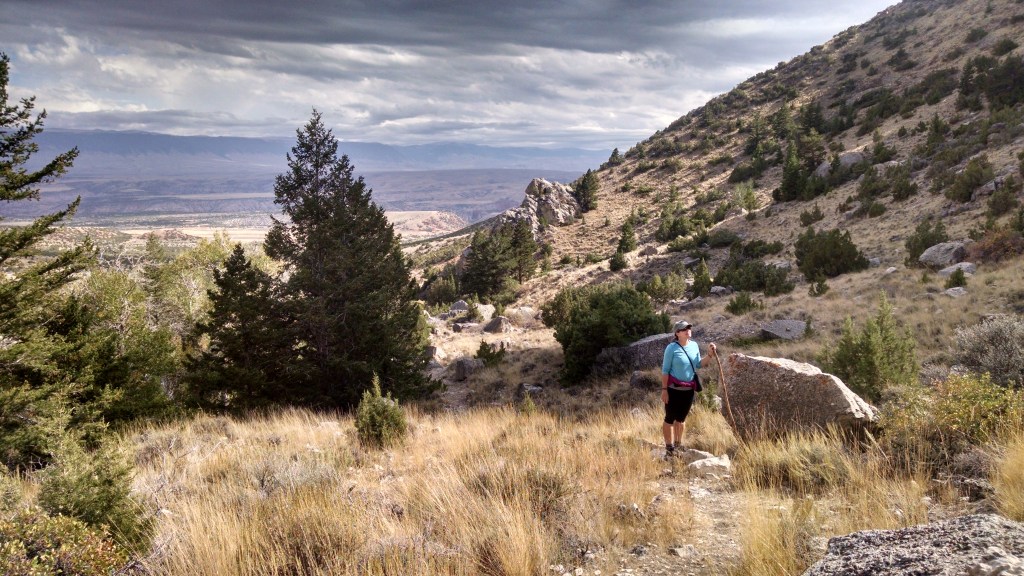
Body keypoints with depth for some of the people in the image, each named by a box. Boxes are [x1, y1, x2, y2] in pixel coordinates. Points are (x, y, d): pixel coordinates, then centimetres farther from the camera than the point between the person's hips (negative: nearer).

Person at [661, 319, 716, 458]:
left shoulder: (694, 345, 4)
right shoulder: (672, 347, -13)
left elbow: (698, 365, 13)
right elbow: (665, 369, -11)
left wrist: (710, 355, 0)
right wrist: (664, 389, -14)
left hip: (689, 389, 6)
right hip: (673, 388, -6)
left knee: (681, 418, 17)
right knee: (670, 418, 2)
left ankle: (678, 445, 30)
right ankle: (669, 449, 9)